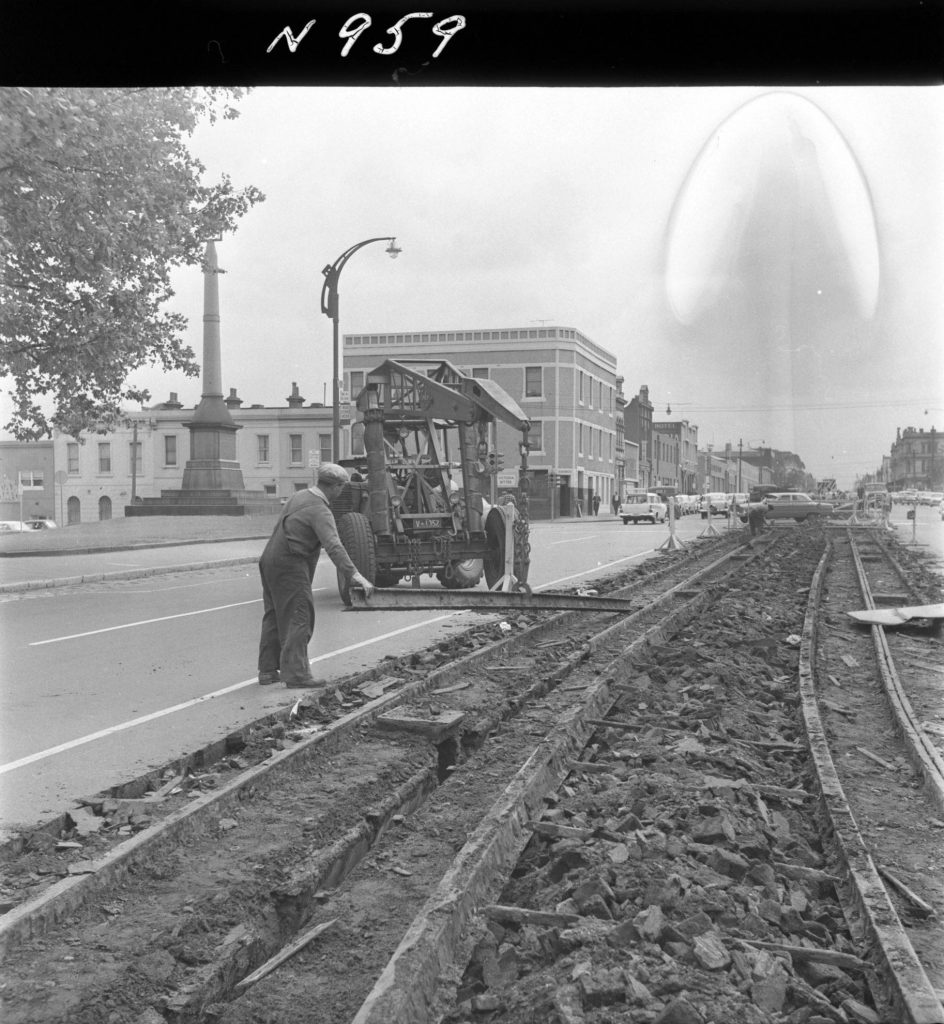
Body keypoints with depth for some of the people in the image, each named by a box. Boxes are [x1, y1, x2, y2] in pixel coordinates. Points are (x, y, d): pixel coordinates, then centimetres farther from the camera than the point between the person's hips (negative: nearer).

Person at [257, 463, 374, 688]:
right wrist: (354, 574, -36)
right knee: (298, 617, -8)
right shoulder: (320, 511, -18)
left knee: (274, 617, 14)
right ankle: (295, 672, -13)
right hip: (290, 566, -10)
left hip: (270, 560, 10)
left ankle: (267, 670, 18)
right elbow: (333, 545, -30)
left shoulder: (299, 497, 12)